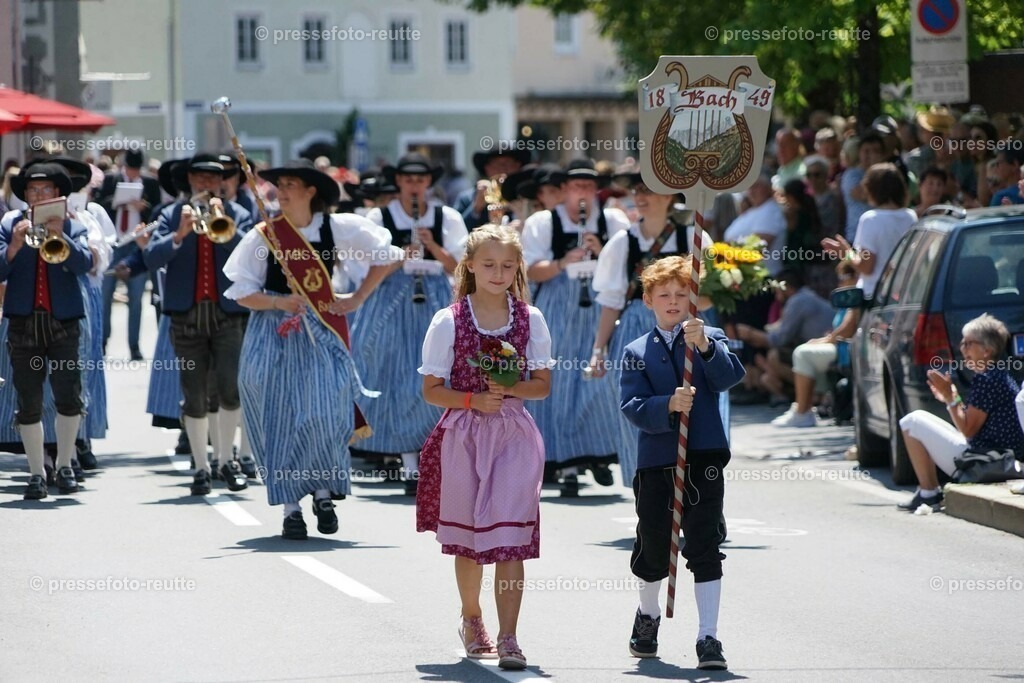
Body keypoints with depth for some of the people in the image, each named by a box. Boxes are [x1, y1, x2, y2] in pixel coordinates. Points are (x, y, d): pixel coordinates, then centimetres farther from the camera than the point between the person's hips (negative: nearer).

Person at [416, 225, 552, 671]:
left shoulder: (530, 319, 3)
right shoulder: (449, 321, -2)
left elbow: (542, 384, 5)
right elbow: (432, 390, -1)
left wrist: (509, 388, -14)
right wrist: (473, 400, -16)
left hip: (514, 435, 0)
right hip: (464, 435, 0)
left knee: (510, 538, -9)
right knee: (468, 536, 12)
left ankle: (508, 638, -11)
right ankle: (471, 619, 34)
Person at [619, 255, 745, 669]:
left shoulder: (710, 339, 7)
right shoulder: (636, 353, 8)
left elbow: (730, 377, -12)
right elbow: (632, 406, -4)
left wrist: (705, 347, -29)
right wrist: (669, 406, -23)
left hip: (703, 460, -1)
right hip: (655, 462, 1)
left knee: (705, 549, -7)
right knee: (652, 547, 12)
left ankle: (708, 638, -6)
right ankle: (648, 614, 39)